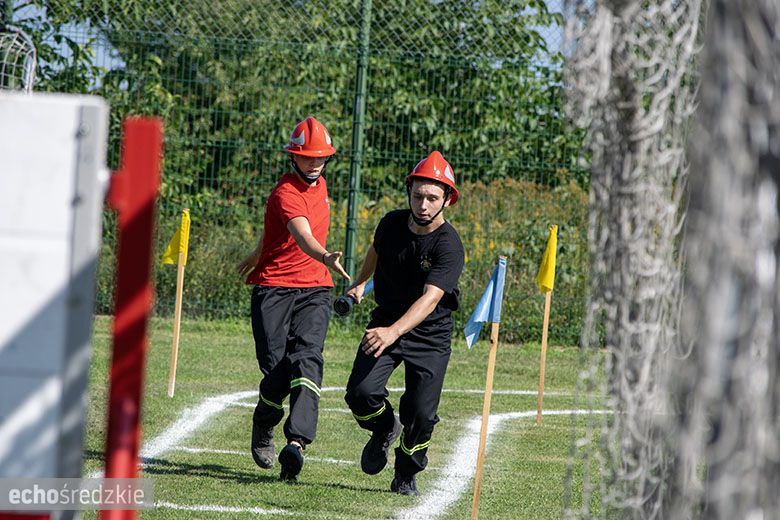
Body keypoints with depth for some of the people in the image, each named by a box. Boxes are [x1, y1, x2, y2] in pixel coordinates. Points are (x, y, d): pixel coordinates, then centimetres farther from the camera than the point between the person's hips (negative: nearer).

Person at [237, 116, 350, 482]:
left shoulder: (319, 185, 11)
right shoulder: (285, 193, -15)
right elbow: (303, 237, -35)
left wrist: (260, 253, 39)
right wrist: (326, 258, -53)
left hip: (314, 290, 5)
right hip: (273, 287, -5)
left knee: (307, 360, -17)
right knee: (276, 369, -10)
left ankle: (297, 443, -33)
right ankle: (264, 426, 24)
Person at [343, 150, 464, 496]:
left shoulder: (448, 245, -23)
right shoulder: (392, 223, -6)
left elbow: (430, 298, -36)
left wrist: (394, 332, -50)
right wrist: (360, 283, 14)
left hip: (430, 336, -3)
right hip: (385, 324, 3)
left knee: (422, 414, -13)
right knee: (361, 393, -18)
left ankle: (406, 475, 17)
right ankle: (384, 428, 18)